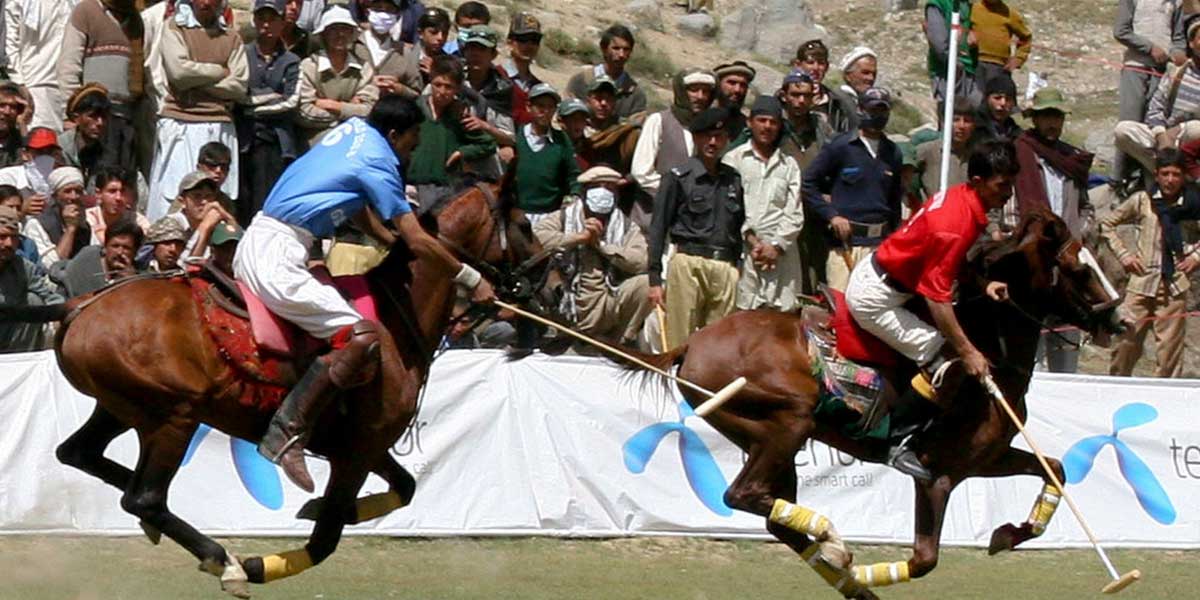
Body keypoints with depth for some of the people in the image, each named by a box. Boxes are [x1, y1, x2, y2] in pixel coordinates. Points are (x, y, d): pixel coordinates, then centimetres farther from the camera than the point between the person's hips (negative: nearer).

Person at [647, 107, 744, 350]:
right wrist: (655, 279, -4)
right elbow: (658, 228, 2)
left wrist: (740, 267, 11)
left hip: (726, 268, 4)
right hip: (689, 264, -4)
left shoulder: (733, 179, 15)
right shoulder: (678, 177, 3)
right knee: (679, 343, -5)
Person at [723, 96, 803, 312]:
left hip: (781, 252, 2)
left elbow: (794, 215, 10)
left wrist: (776, 246, -4)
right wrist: (752, 241, -7)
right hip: (744, 252, -2)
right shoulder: (734, 159, 10)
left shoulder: (789, 165, 17)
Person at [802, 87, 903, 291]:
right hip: (845, 242, -4)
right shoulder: (841, 147, 0)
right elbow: (809, 183, 0)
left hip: (880, 244, 4)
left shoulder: (892, 153, 14)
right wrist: (831, 215, -10)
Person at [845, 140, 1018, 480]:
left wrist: (982, 285, -1)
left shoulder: (961, 198, 0)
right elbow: (937, 297, -29)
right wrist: (968, 352, -24)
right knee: (940, 358, -16)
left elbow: (946, 264, 17)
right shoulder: (957, 222, -29)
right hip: (874, 298, -11)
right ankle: (900, 445, -9)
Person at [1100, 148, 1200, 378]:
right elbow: (1106, 224, 12)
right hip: (1141, 283, 0)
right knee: (1126, 344, 1)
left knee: (1170, 352, 0)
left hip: (1174, 286, 0)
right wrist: (1123, 254, 2)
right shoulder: (1142, 201, 3)